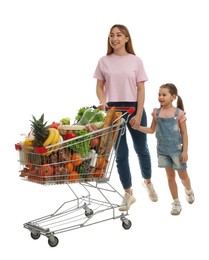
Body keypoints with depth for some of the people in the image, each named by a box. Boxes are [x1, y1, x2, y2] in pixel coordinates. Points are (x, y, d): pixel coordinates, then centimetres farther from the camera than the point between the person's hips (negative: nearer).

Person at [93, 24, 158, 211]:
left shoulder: (135, 61, 0)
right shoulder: (104, 62, 3)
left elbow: (141, 89, -2)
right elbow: (100, 86, 6)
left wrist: (139, 114, -9)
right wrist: (102, 102, -15)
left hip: (134, 108, 0)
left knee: (141, 149, 13)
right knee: (121, 153, 5)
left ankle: (148, 182, 39)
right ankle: (128, 194, 17)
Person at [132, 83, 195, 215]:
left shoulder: (179, 113, -11)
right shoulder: (156, 112, -1)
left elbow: (184, 133, -7)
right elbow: (152, 130, 8)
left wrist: (185, 151, -10)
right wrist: (138, 127, -7)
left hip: (176, 149, -3)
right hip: (162, 150, 3)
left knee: (182, 175, 12)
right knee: (170, 176, 10)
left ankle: (189, 191, 44)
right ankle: (176, 202, 21)